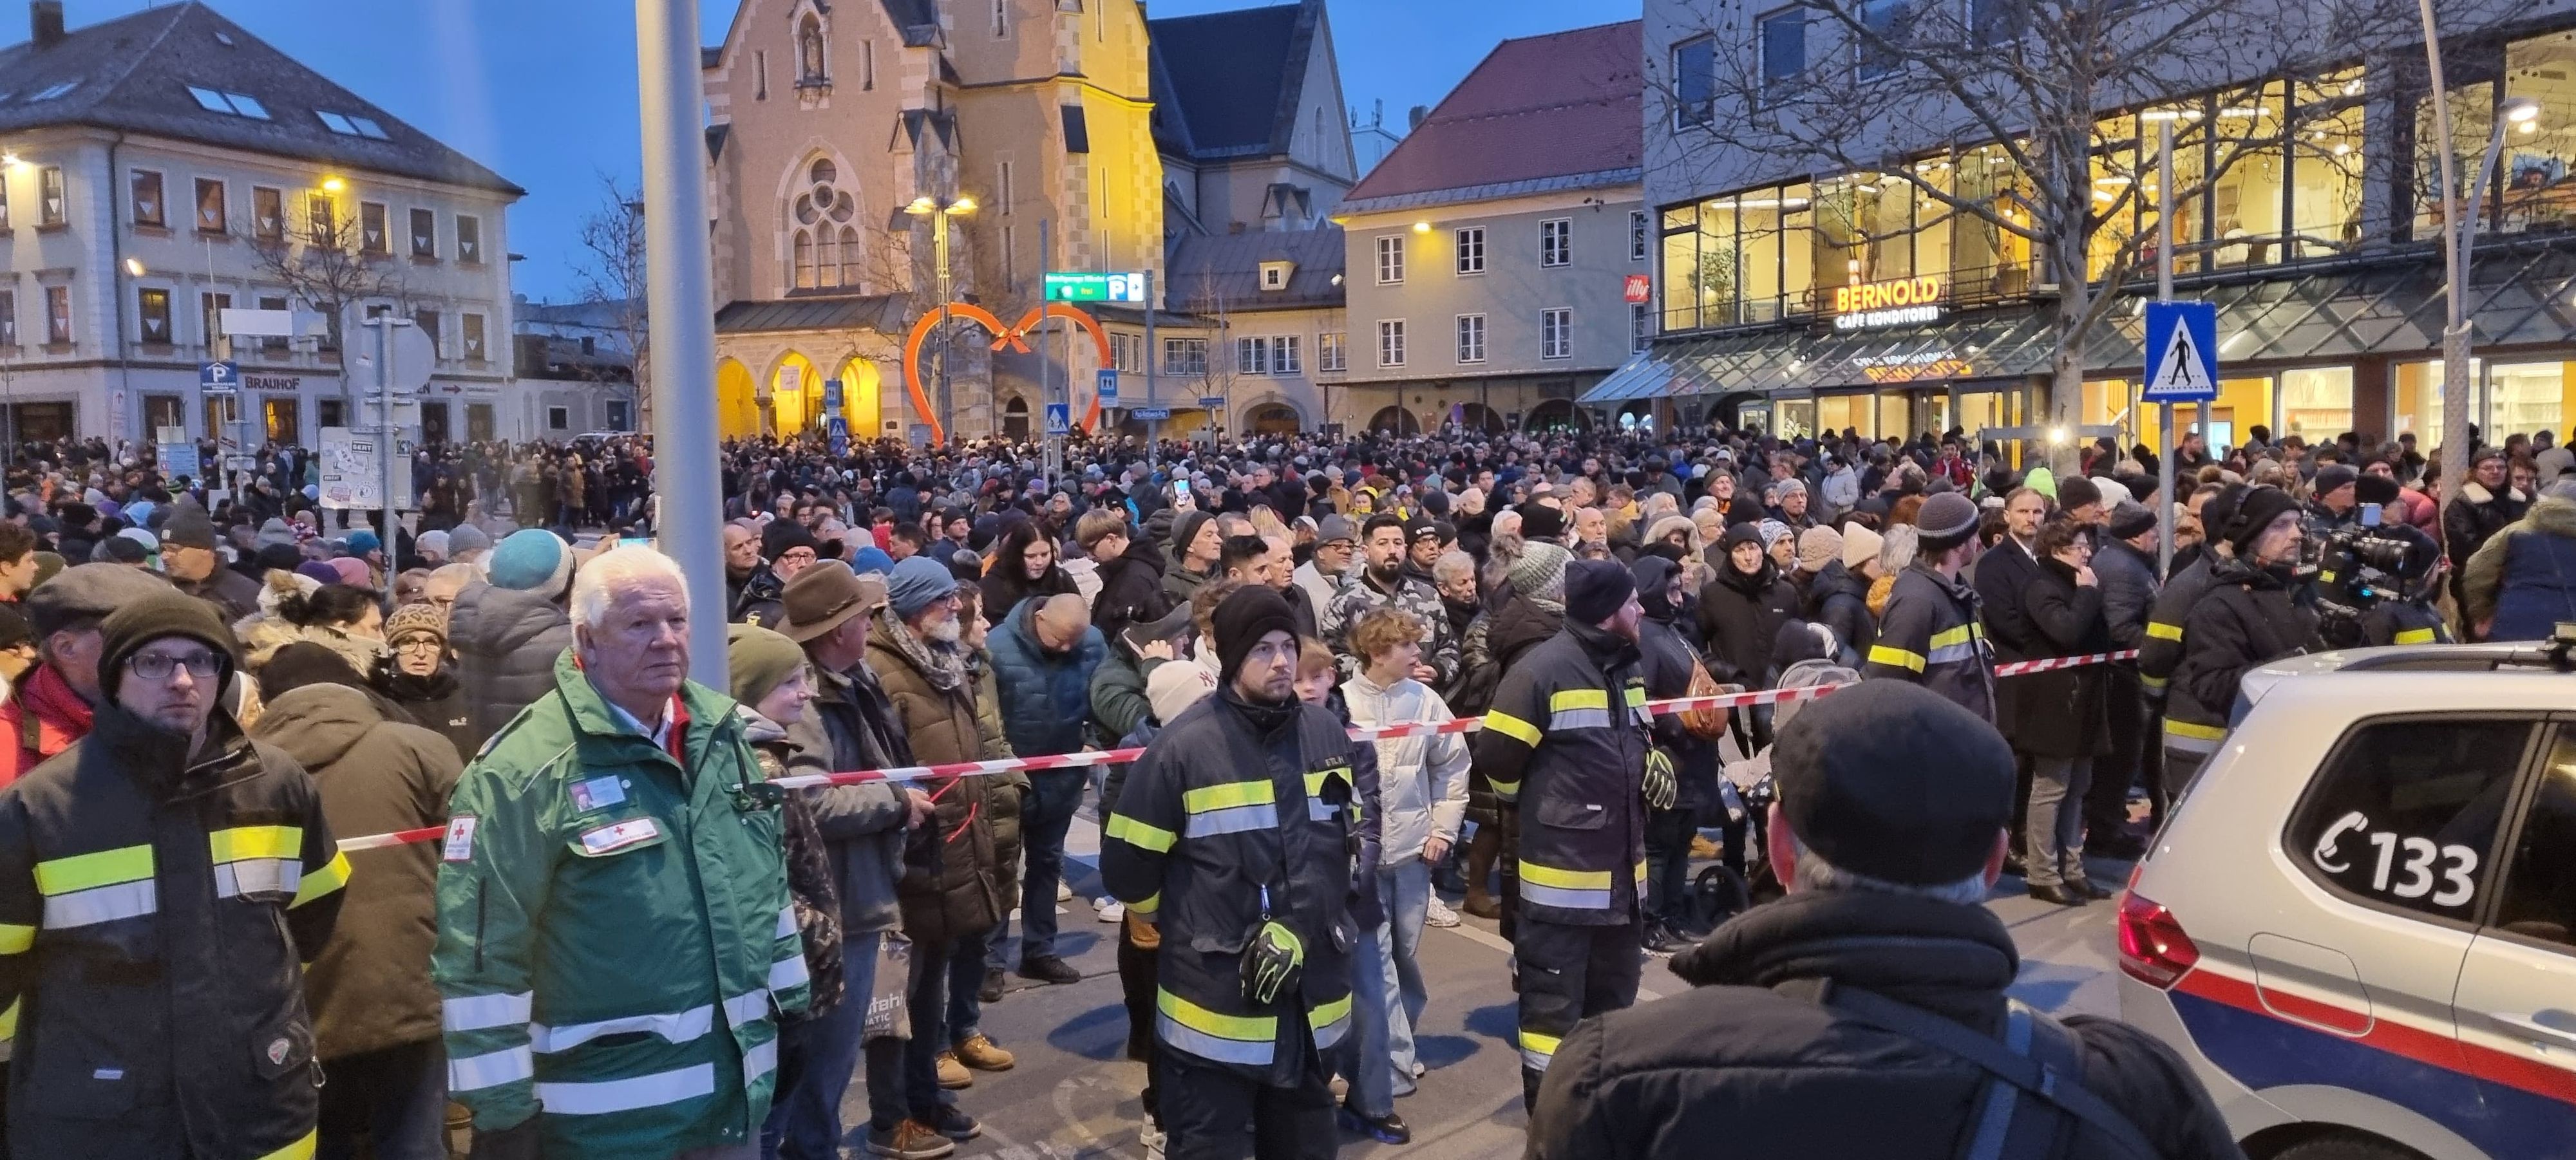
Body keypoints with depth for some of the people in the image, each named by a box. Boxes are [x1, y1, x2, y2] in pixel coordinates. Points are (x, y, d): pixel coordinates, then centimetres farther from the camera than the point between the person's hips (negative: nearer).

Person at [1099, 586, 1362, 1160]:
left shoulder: (1329, 737, 2)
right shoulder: (1184, 746, -15)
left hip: (1312, 998, 5)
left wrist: (1310, 925, 8)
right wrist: (1190, 931, 6)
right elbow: (1127, 866, -8)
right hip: (1214, 1005, -5)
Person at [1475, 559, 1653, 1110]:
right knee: (1554, 1003, 0)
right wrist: (1542, 806, 0)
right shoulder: (1543, 671, -18)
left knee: (1614, 997, 21)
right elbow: (1497, 759, -16)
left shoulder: (1627, 668, 10)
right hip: (1562, 873, -9)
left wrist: (1655, 765, 7)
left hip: (1623, 869, 9)